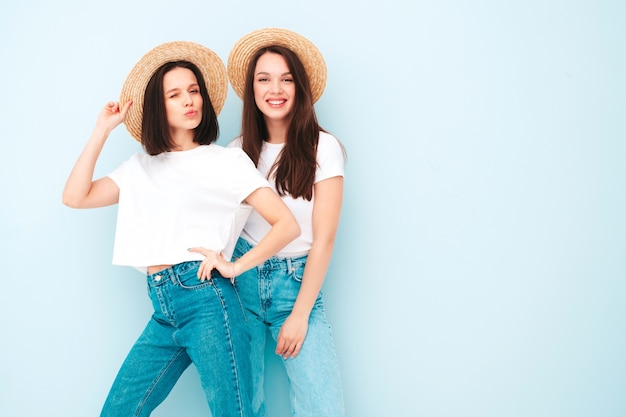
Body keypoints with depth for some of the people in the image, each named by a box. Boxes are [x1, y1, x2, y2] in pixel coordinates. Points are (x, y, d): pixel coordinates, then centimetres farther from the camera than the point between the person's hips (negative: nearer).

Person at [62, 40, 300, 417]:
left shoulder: (227, 161, 3)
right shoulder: (141, 167, 17)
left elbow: (288, 224, -1)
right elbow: (76, 197, 9)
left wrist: (236, 266, -10)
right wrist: (103, 130, 9)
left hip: (208, 301, -5)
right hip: (163, 314, 5)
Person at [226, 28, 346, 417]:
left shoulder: (321, 147, -7)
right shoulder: (239, 150, 4)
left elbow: (324, 238, -8)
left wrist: (299, 314, -9)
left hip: (298, 282, -2)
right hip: (242, 279, 3)